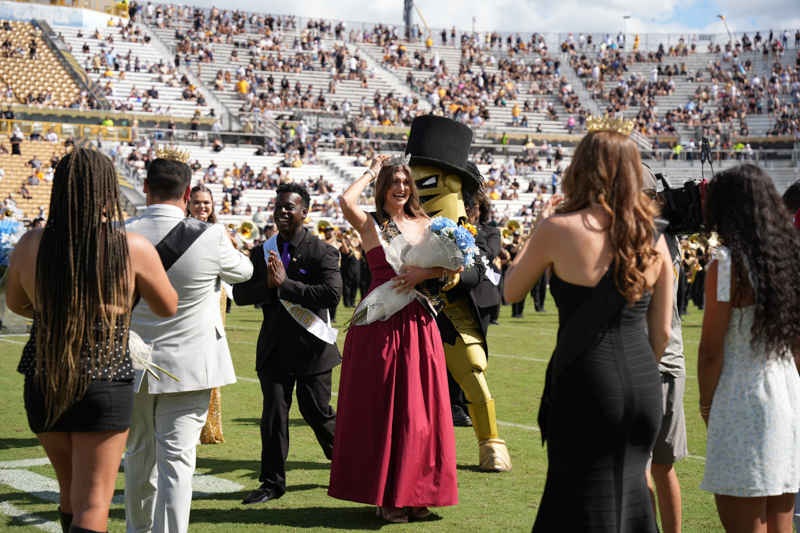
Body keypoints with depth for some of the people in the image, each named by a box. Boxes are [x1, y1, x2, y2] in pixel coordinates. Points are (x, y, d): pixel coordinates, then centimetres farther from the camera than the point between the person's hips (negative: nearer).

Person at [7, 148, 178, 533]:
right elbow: (168, 308, 5)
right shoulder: (133, 248, -11)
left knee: (71, 490, 23)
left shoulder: (30, 245, -3)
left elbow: (16, 304, 16)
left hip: (42, 384, 4)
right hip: (105, 385, -4)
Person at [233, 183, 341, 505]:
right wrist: (268, 285, -17)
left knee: (316, 410, 5)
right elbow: (240, 294, 3)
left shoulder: (322, 252, -7)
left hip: (310, 345, -3)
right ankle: (272, 482, 8)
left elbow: (331, 295, -21)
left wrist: (285, 284, -21)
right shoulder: (261, 253, 8)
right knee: (274, 411, 0)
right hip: (273, 346, 4)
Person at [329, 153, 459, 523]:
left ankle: (415, 492, 14)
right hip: (381, 323, -3)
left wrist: (423, 273, -14)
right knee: (382, 406, 1)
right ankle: (386, 496, 8)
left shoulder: (425, 224, 12)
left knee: (419, 407, 4)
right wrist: (372, 171, -4)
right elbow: (346, 201, -20)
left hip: (419, 325, 4)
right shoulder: (371, 224, 1)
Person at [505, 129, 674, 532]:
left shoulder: (559, 229, -9)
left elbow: (512, 291, 6)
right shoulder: (652, 239, 5)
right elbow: (662, 331, 8)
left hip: (587, 381, -5)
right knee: (629, 491, 19)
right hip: (644, 384, 5)